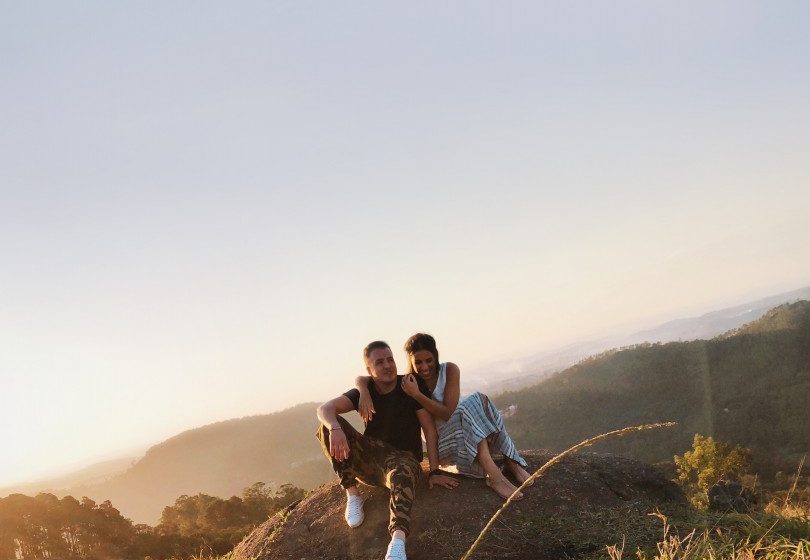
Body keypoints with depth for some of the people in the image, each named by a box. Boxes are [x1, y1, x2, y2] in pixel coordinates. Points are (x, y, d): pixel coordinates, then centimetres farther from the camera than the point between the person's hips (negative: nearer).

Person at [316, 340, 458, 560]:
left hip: (403, 455, -3)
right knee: (329, 425, -19)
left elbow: (429, 429, -7)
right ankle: (352, 494, -16)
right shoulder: (364, 391, 2)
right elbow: (325, 408, -14)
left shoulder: (412, 386, -4)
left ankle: (398, 541, -67)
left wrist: (435, 472, -17)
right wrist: (335, 428, -39)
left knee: (403, 473, -42)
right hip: (370, 457, 4)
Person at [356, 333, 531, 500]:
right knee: (469, 408, -30)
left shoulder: (449, 370, -6)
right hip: (440, 446, -2)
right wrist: (364, 393, -30)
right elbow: (361, 380, -7)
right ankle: (494, 475, -42)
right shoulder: (407, 383, -4)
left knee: (479, 400, -27)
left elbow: (448, 412, -14)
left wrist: (417, 395, -24)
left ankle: (512, 462, -30)